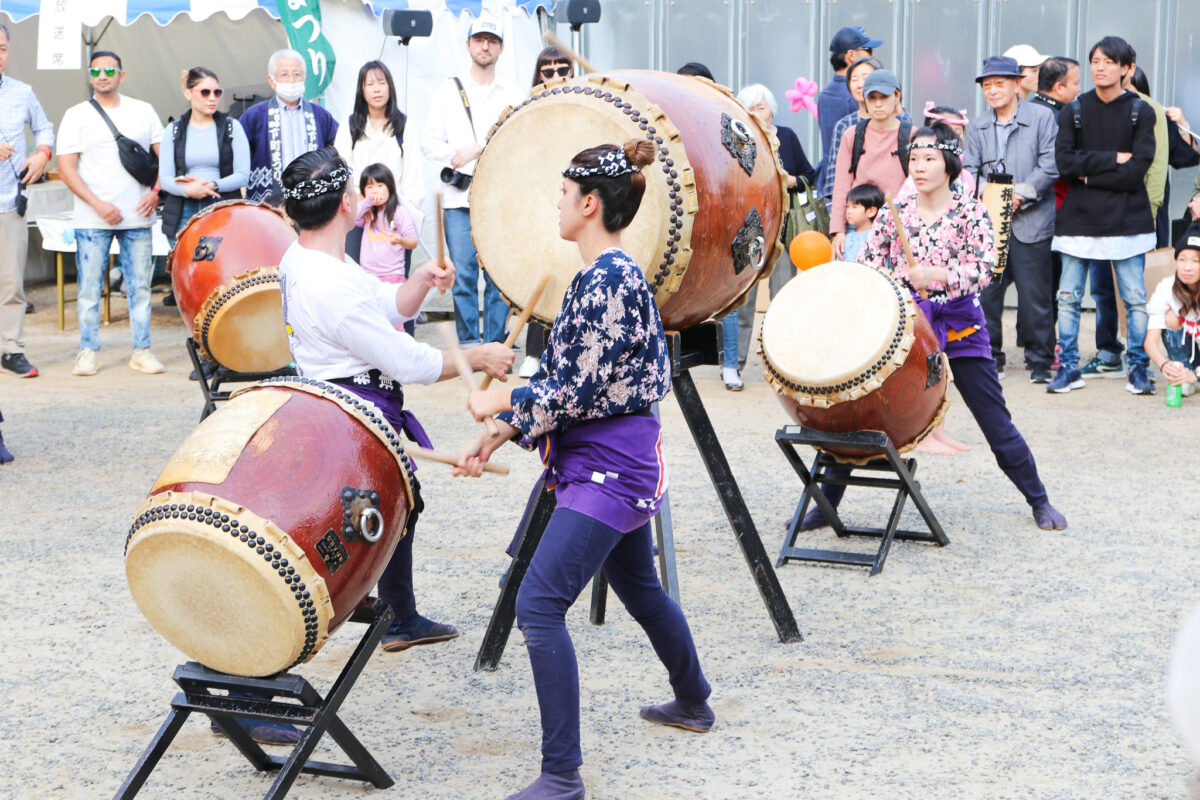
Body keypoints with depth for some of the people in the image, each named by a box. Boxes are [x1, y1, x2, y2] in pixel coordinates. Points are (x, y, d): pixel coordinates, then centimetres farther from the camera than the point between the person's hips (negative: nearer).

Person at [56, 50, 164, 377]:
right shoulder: (76, 115, 2)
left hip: (138, 216, 2)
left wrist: (155, 193, -6)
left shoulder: (143, 111, 9)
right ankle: (87, 351, 11)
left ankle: (142, 351, 11)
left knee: (140, 285, 4)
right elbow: (66, 167, -2)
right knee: (90, 287, 2)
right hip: (92, 220, -2)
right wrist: (98, 204, -12)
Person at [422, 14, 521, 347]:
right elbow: (429, 141, 9)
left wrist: (478, 150, -9)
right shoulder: (448, 91, 13)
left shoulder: (510, 97, 13)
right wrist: (453, 156, -10)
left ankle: (495, 342, 5)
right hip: (458, 197, 0)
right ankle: (469, 342, 6)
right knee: (463, 275, -2)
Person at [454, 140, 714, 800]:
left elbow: (576, 390, -22)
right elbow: (562, 376, 16)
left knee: (539, 604, -14)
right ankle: (692, 702, 47)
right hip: (616, 462, 11)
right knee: (638, 587, 26)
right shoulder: (601, 276, 12)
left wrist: (499, 403, -8)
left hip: (608, 468, -11)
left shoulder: (610, 280, -19)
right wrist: (497, 437, 12)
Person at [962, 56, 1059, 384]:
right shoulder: (978, 126, 15)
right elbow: (969, 170, 9)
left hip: (1031, 221, -3)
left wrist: (1021, 193, -12)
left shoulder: (1042, 117, 2)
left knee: (1035, 294, -1)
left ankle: (1039, 360, 9)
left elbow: (1050, 165, -4)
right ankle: (989, 357, 13)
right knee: (985, 291, 1)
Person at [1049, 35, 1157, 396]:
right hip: (1079, 218, 1)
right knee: (1068, 297, 2)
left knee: (1135, 299, 0)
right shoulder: (1073, 111, 5)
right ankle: (1069, 368, 12)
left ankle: (1138, 367, 11)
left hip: (1127, 220, -1)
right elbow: (1064, 161, -8)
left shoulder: (1141, 112, 2)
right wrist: (1113, 159, -12)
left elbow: (1137, 169, -9)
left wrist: (1089, 174, -9)